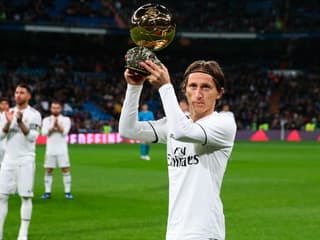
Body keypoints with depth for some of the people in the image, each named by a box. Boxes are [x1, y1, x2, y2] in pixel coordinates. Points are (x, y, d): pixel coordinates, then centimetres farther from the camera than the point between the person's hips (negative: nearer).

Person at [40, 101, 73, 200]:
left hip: (62, 150, -1)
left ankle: (67, 192, -1)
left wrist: (57, 124, -17)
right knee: (48, 171, 2)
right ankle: (47, 192, 9)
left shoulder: (66, 119, 4)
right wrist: (53, 126, -15)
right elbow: (44, 132, -5)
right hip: (50, 150, 1)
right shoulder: (46, 120, 8)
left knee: (66, 170, -5)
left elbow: (64, 132, -9)